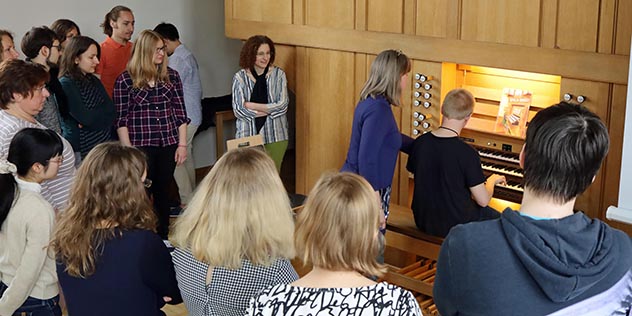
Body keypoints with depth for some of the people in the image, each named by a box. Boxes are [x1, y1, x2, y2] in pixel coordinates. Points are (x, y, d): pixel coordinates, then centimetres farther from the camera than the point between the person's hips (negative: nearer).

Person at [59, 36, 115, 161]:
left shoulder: (93, 80, 13)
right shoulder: (66, 84, -11)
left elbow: (111, 111, 3)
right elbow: (85, 118, -18)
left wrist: (93, 118, -13)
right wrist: (102, 111, -1)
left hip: (105, 144, 6)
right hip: (82, 151, -6)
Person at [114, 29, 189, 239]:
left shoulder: (171, 76, 6)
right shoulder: (125, 80, -4)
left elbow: (180, 113, 8)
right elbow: (121, 120, -5)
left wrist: (182, 144, 4)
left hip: (168, 145, 3)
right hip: (140, 147, -3)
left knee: (162, 193, 11)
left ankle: (163, 240, 21)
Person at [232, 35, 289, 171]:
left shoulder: (278, 74, 0)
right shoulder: (240, 77, -1)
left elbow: (282, 105, -7)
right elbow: (238, 110, -7)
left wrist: (252, 105, -9)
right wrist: (270, 109, -10)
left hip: (275, 135, 1)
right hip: (248, 135, -1)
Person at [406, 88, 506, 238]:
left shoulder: (420, 143, -8)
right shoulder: (467, 153, -23)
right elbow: (483, 200, -17)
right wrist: (492, 180, 6)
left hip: (423, 221, 6)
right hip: (455, 225, -6)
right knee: (497, 218, 22)